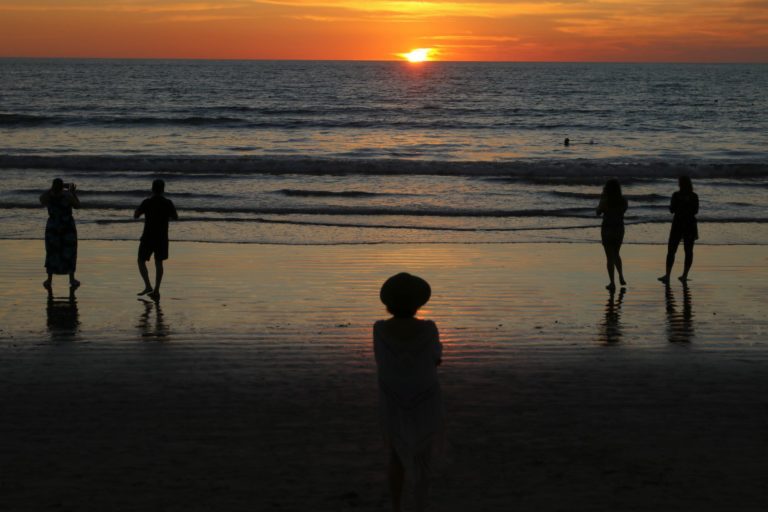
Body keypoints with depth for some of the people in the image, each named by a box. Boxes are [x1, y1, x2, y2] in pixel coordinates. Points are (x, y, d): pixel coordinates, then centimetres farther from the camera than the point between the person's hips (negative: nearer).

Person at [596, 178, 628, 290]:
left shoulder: (605, 201, -15)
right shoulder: (623, 200, -4)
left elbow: (598, 212, 0)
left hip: (607, 229, -4)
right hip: (619, 229, 4)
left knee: (610, 257, 3)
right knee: (616, 254, 25)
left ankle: (612, 283, 2)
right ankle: (621, 278, 15)